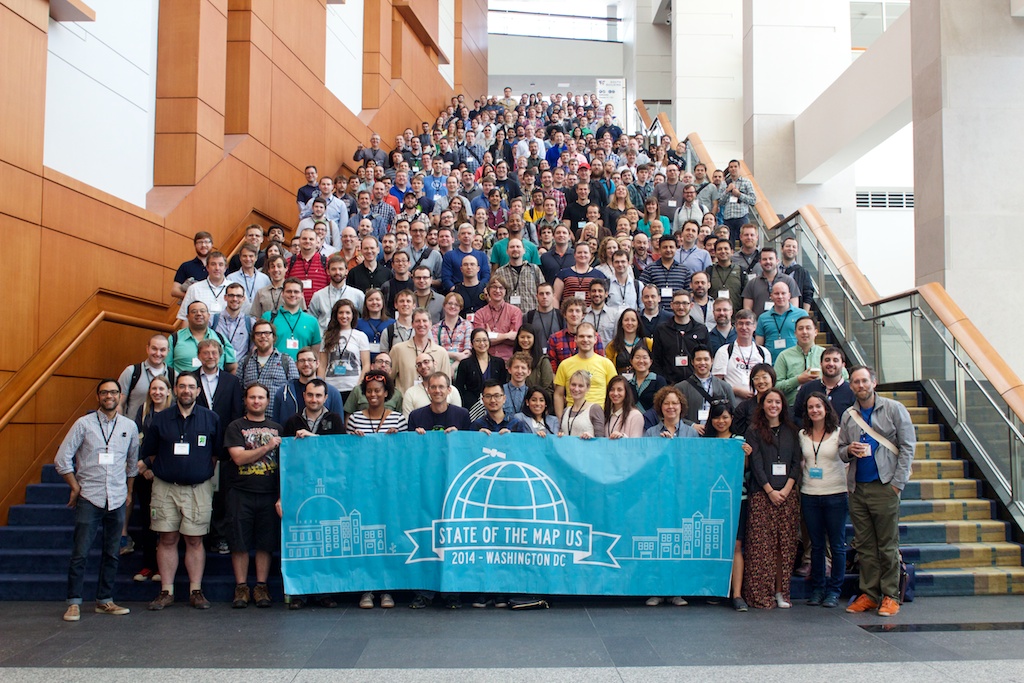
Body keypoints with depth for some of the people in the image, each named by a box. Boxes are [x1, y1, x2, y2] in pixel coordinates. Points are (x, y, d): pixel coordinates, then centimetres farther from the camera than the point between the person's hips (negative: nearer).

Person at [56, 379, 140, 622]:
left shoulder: (129, 426, 7)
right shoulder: (84, 424, -2)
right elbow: (62, 458, -1)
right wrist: (75, 487, -1)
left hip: (117, 500, 3)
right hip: (89, 498, -3)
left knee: (112, 553, 8)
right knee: (80, 553, -3)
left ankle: (105, 601, 18)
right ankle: (74, 603, 6)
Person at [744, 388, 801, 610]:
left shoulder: (791, 431, 13)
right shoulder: (754, 431, 4)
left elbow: (796, 461, 8)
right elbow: (756, 464, -3)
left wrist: (787, 488, -6)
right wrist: (770, 491, -10)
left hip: (787, 494, 3)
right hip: (762, 495, -3)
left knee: (785, 545, 2)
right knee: (762, 546, -5)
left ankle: (780, 592, 8)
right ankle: (761, 594, -1)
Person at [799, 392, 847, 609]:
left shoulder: (839, 433, -2)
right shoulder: (802, 435, 8)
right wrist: (799, 487, 6)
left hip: (835, 495, -3)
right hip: (809, 495, 3)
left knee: (837, 545, 3)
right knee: (816, 545, 9)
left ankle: (834, 590, 12)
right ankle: (817, 589, 18)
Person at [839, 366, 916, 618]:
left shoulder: (894, 409, 1)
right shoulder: (848, 415, 12)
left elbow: (907, 447, -2)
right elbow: (841, 450, 18)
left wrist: (897, 483, -9)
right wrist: (848, 450, -7)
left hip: (884, 486, -4)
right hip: (857, 488, 4)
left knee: (888, 545, -1)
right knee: (864, 545, 6)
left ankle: (890, 596, 7)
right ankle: (869, 594, 13)